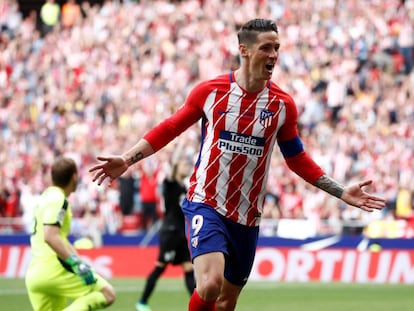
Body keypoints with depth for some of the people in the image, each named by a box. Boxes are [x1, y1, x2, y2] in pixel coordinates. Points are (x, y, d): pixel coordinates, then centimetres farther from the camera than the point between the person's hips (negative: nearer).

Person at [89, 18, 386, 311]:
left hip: (247, 216, 4)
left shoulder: (283, 104, 1)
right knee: (211, 283, -27)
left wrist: (342, 192, 7)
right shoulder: (209, 91, -5)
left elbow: (297, 159, 13)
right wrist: (126, 159, -2)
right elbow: (169, 129, 7)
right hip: (206, 203, -4)